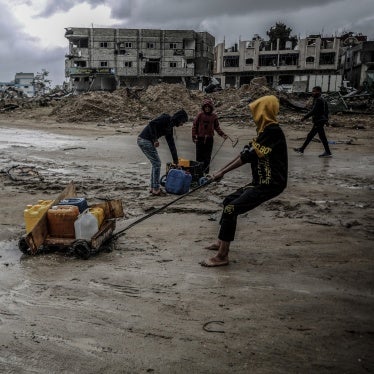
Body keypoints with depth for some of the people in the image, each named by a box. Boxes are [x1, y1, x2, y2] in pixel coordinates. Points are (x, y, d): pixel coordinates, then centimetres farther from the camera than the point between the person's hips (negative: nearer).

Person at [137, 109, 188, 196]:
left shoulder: (170, 127, 18)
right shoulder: (166, 118, -9)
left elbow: (171, 143, 23)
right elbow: (152, 123, -23)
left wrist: (175, 159, 25)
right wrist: (155, 139, -23)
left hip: (142, 141, 9)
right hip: (145, 140, -9)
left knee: (155, 163, 16)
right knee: (157, 163, -3)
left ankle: (153, 188, 23)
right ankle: (156, 190, 3)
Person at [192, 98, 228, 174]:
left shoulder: (214, 116, 4)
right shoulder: (200, 115, -1)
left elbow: (217, 127, 12)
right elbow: (194, 126, 3)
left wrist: (222, 135, 0)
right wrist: (194, 137, -1)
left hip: (209, 139, 1)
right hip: (200, 138, -1)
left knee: (207, 157, 5)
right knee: (199, 156, 1)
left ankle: (206, 171, 13)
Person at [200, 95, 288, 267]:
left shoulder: (273, 131, -18)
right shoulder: (265, 130, 14)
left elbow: (249, 155, -21)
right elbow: (247, 152, 14)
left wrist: (222, 172, -15)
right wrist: (222, 170, 8)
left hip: (270, 183, -10)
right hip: (262, 181, 10)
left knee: (231, 209, -18)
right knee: (229, 200, 19)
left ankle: (222, 256, -11)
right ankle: (222, 242, 31)